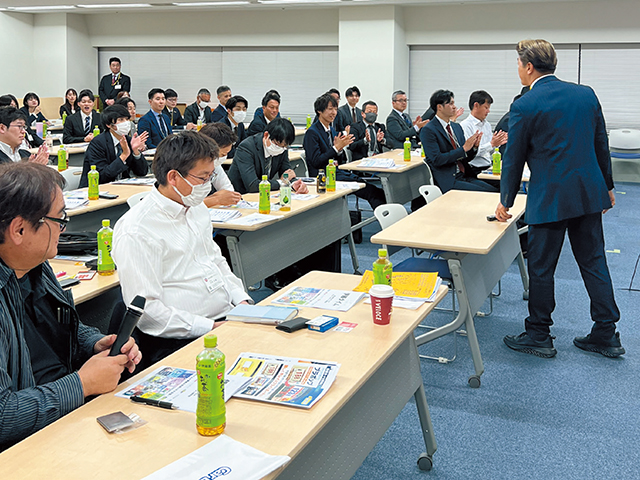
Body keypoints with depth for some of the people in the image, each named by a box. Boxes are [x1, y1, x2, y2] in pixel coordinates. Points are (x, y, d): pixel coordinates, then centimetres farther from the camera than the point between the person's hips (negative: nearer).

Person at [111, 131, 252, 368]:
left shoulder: (197, 207, 14)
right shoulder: (136, 232, -14)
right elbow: (145, 311, -17)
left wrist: (242, 300, 8)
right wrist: (210, 328, -19)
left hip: (228, 316, 9)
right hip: (179, 340, -8)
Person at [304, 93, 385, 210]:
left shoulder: (332, 130, 17)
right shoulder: (312, 133, -8)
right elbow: (316, 162, -16)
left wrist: (340, 148, -5)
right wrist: (336, 148, -18)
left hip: (338, 173, 8)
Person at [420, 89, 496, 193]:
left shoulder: (457, 127, 16)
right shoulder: (428, 130, -7)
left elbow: (466, 158, 18)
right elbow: (436, 160, -18)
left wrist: (474, 146, -3)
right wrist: (463, 149, -17)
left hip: (463, 176, 7)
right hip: (447, 182, -7)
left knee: (494, 191, -12)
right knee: (484, 194, -22)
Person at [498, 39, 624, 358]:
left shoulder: (524, 106, -11)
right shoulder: (586, 94, 6)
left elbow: (514, 159, -4)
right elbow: (601, 145, 12)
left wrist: (506, 201, 7)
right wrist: (607, 186, 21)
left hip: (550, 198, -6)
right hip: (589, 193, 6)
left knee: (541, 268, 6)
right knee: (594, 261, 14)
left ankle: (538, 335, 18)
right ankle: (606, 335, 21)